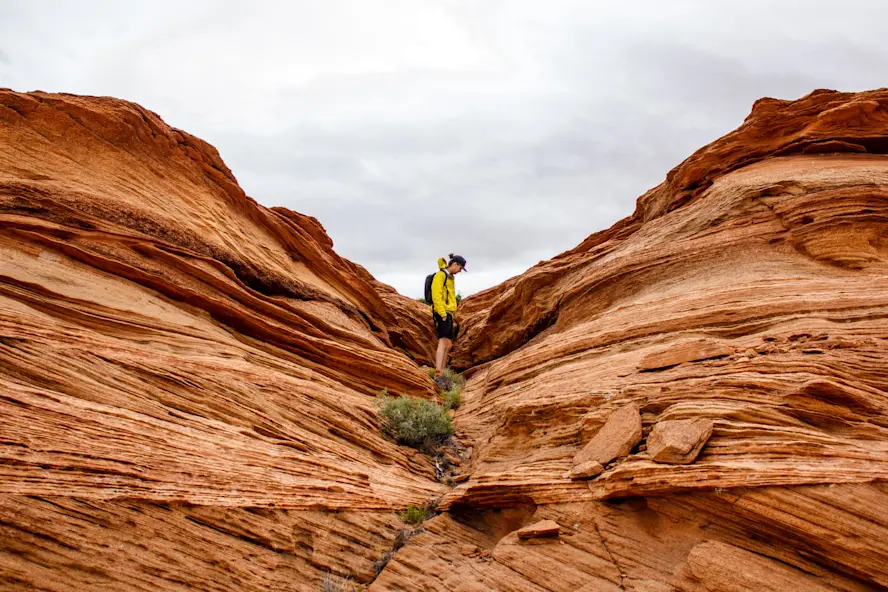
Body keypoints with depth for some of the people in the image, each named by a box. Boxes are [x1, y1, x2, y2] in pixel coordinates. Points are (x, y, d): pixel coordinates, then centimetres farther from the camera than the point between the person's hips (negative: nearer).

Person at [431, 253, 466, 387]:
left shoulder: (450, 277, 22)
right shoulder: (441, 275, -7)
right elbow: (436, 295, -17)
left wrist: (453, 315, 24)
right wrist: (442, 313, -22)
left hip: (448, 313, 10)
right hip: (442, 313, -10)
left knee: (448, 344, 11)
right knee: (443, 342, -22)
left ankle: (442, 372, 17)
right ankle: (438, 375, -31)